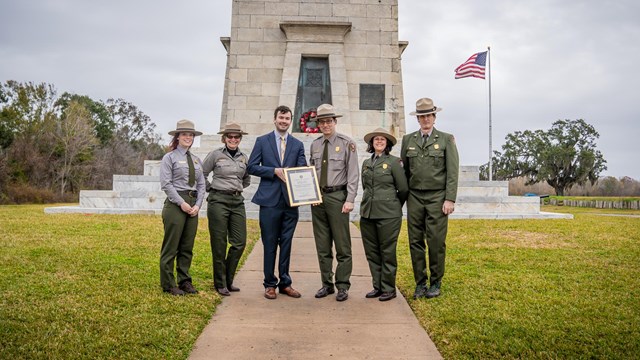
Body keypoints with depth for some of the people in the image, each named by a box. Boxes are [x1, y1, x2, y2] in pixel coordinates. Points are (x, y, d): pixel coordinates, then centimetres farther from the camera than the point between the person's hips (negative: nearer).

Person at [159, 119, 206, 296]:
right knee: (171, 246, -1)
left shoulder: (197, 160, 16)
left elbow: (201, 185, 12)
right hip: (175, 203, -5)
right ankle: (168, 284, 8)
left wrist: (197, 205, -2)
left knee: (187, 246, 11)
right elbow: (166, 184, -8)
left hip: (193, 204, 6)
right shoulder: (169, 157, 0)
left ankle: (185, 281, 20)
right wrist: (182, 203, -14)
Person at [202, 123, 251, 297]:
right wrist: (212, 189, 5)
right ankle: (220, 284, 15)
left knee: (239, 242, 2)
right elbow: (201, 175, 4)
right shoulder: (215, 155, -3)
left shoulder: (244, 158, 11)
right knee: (219, 244, 1)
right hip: (218, 201, -5)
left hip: (238, 202, 5)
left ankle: (228, 280, 19)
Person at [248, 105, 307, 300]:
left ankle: (285, 283, 19)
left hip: (290, 200, 2)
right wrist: (275, 171, -13)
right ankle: (270, 284, 16)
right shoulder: (262, 141, 6)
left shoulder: (298, 144, 12)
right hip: (270, 200, -2)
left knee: (286, 243, 9)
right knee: (270, 244, 4)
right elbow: (252, 167, -1)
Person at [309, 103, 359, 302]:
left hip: (337, 196, -4)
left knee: (342, 244, 0)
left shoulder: (347, 143, -3)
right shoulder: (314, 145, 10)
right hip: (317, 197, 5)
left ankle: (343, 286, 11)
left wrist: (350, 200, -13)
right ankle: (327, 284, 21)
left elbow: (353, 174, -6)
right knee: (322, 245, 10)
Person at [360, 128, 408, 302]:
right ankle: (377, 286, 21)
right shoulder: (366, 163, 12)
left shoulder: (394, 161, -4)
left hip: (388, 214, -5)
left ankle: (388, 289, 13)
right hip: (367, 213, 6)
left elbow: (403, 189, -1)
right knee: (371, 252, 9)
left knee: (387, 252, 1)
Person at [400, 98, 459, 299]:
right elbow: (404, 171, 13)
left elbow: (452, 172, -2)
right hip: (415, 197, 3)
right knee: (415, 242, 3)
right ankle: (420, 283, 14)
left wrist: (450, 199, -9)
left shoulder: (446, 139, 4)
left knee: (436, 242, -2)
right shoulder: (408, 140, 11)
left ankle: (435, 283, 13)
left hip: (437, 197, -3)